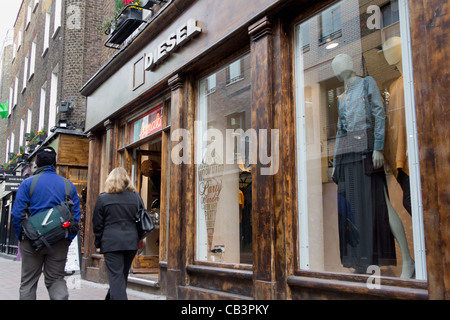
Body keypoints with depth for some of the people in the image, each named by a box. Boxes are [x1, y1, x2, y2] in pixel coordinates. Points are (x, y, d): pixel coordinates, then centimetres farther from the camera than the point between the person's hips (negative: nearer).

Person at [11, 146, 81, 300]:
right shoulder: (68, 185, 2)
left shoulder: (27, 183, -4)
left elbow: (17, 213, -8)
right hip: (59, 242, 2)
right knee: (57, 279, 11)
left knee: (28, 281, 12)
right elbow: (76, 214, 0)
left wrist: (20, 236, 4)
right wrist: (68, 239, 6)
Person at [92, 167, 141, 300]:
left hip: (111, 243, -3)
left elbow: (97, 224, 1)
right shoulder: (136, 196, 5)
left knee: (116, 277, -2)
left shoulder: (103, 198, -2)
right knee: (122, 276, 18)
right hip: (131, 243, 4)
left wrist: (98, 243, 11)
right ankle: (111, 297, 33)